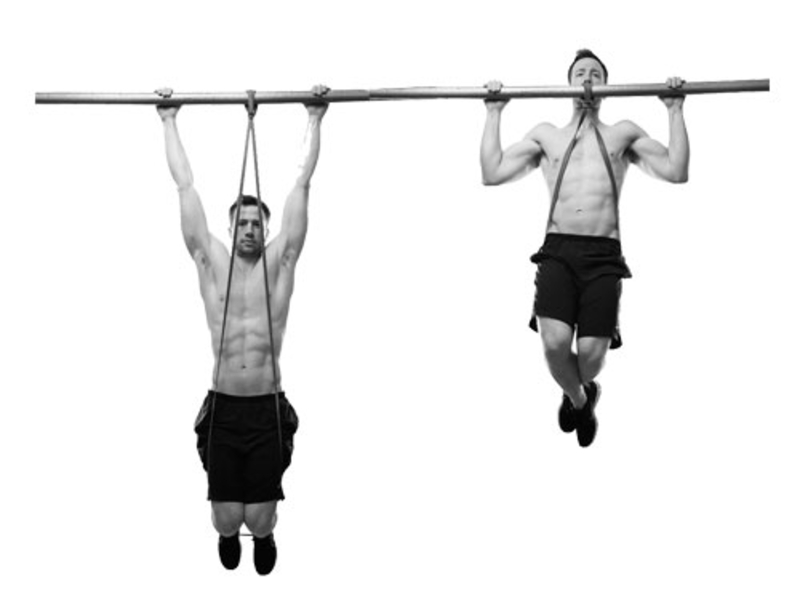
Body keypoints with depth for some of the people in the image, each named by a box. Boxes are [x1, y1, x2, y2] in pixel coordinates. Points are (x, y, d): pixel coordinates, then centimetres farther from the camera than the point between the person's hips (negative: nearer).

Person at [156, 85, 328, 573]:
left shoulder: (280, 263, 3)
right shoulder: (211, 262, 4)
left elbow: (302, 185, 4)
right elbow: (186, 187, 7)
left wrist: (315, 121, 5)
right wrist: (170, 122, 10)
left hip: (268, 411, 0)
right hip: (223, 410, 0)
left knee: (259, 518, -2)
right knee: (227, 518, -1)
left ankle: (263, 536, 38)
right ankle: (230, 534, 39)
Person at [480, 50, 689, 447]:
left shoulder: (623, 134, 19)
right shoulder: (546, 134, 22)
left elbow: (677, 172, 7)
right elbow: (492, 173, 12)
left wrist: (675, 110, 7)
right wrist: (494, 113, 13)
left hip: (603, 255, 0)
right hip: (557, 251, 0)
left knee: (591, 353, -14)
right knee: (555, 342, -23)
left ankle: (580, 391, 26)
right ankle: (578, 398, 11)